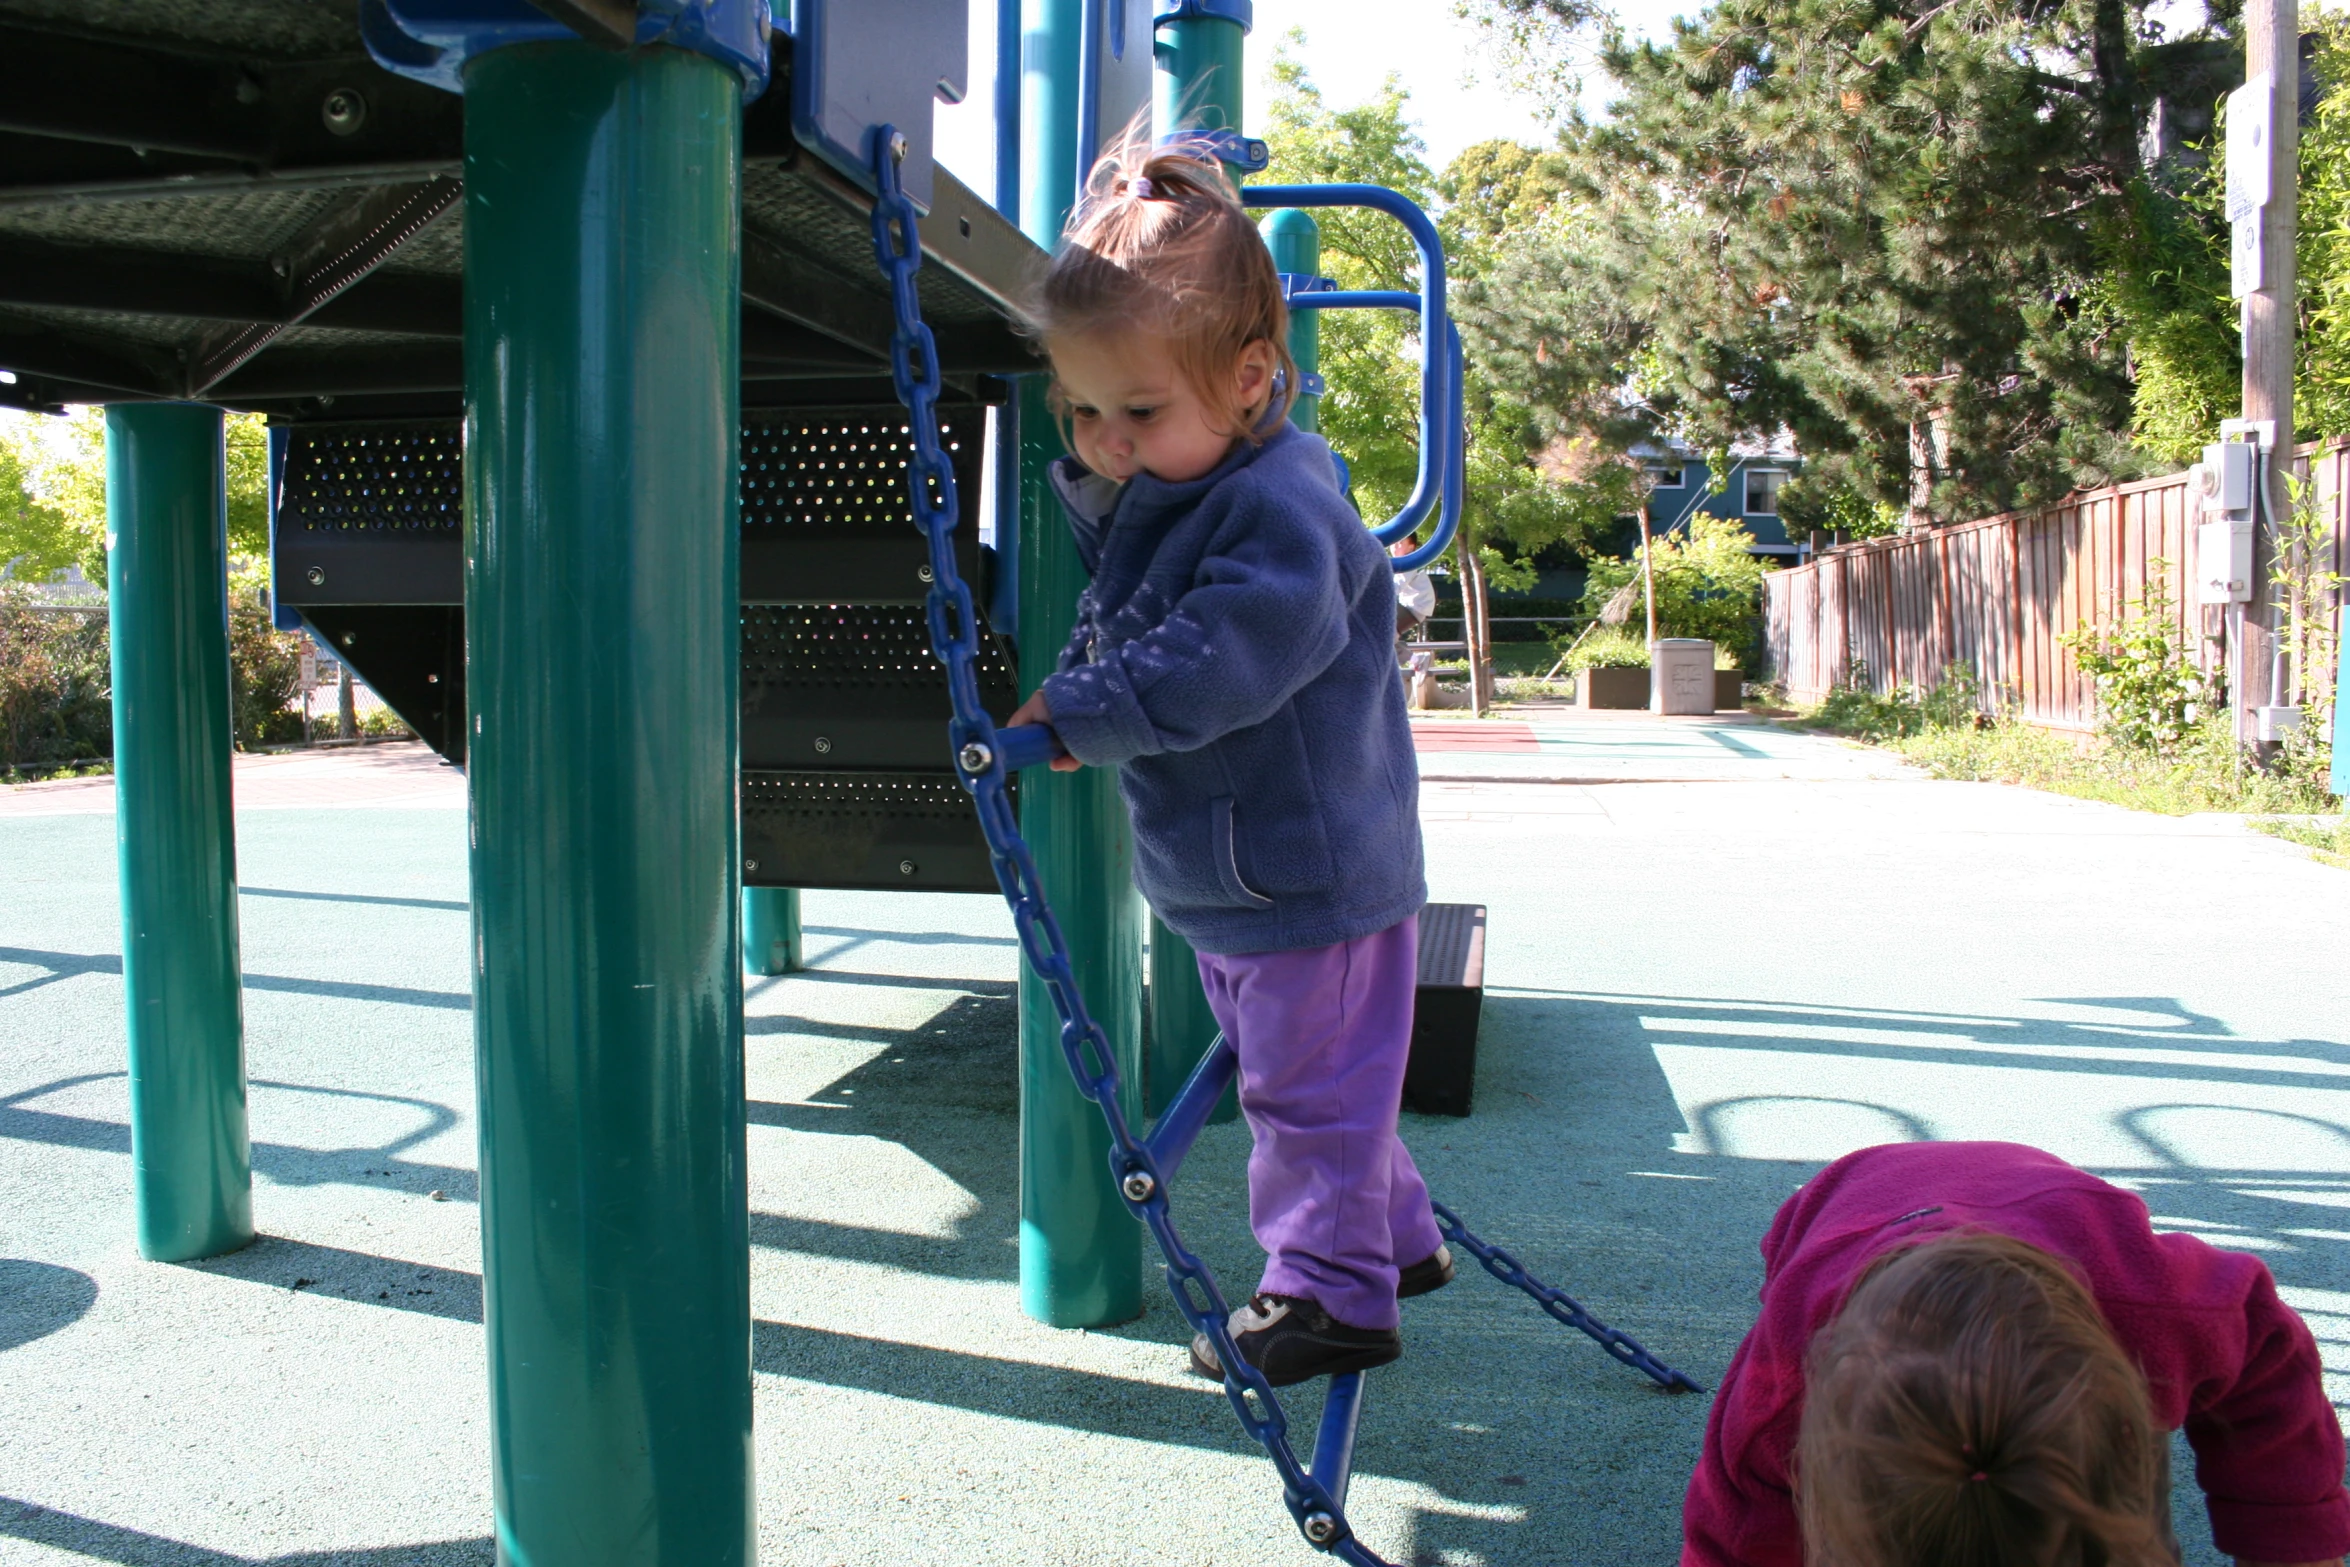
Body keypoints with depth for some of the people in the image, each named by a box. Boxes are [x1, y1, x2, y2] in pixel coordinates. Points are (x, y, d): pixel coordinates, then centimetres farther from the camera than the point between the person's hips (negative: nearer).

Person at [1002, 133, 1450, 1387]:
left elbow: (1206, 671, -33)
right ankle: (1394, 1237, 40)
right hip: (1230, 875, 10)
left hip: (1310, 873, -10)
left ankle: (1331, 1293, 20)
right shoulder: (1141, 499, 6)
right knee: (1304, 1078, 23)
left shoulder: (1281, 511, -25)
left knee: (1309, 1088, 3)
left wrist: (1071, 713, -26)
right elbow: (1114, 623, 19)